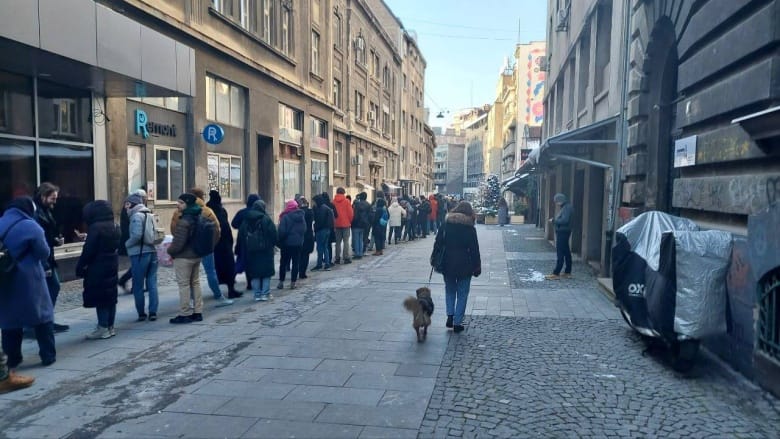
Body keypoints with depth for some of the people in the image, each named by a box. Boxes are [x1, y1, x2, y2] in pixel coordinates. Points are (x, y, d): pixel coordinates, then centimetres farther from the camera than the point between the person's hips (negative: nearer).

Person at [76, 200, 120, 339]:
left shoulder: (96, 228, -16)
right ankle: (110, 327, 18)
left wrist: (80, 266, -7)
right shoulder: (114, 227, 10)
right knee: (110, 296, 12)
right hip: (112, 266, 8)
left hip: (98, 268, -8)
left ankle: (103, 328, 1)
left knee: (99, 298, -2)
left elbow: (88, 250, -16)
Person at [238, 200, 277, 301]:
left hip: (251, 251, 3)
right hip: (265, 250, -3)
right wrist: (272, 244, 6)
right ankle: (265, 294, 6)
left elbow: (241, 236, 7)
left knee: (254, 273, 9)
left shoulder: (245, 221, 5)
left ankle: (257, 294, 10)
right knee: (266, 271, 6)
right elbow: (273, 234, -10)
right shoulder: (266, 219, -9)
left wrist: (245, 250, 12)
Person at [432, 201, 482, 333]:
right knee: (462, 294, 8)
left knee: (450, 290, 21)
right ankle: (457, 322, 9)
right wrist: (477, 267, 2)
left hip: (447, 263, 3)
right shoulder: (470, 228, -7)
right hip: (464, 265, -2)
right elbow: (474, 249, -6)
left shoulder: (445, 223, 1)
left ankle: (450, 315, 8)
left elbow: (438, 243, 2)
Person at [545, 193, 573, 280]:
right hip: (562, 232, 11)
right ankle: (567, 272, 21)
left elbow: (564, 220, -26)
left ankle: (556, 274, -10)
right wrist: (554, 220, 2)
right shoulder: (564, 207, 15)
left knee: (560, 254, -10)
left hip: (563, 233, -11)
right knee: (566, 253, 14)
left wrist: (554, 221, -16)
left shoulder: (567, 208, -16)